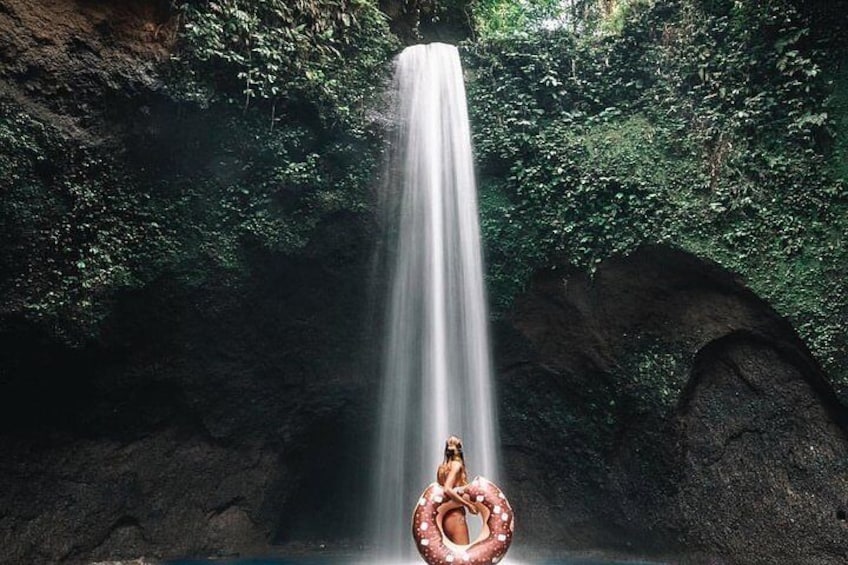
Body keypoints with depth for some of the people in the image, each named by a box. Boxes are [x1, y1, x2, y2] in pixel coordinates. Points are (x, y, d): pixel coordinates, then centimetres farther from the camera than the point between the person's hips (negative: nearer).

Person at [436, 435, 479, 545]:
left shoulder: (442, 468, 12)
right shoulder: (457, 464, -9)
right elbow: (447, 489, -20)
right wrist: (468, 504, -16)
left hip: (444, 516, 8)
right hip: (455, 515, -8)